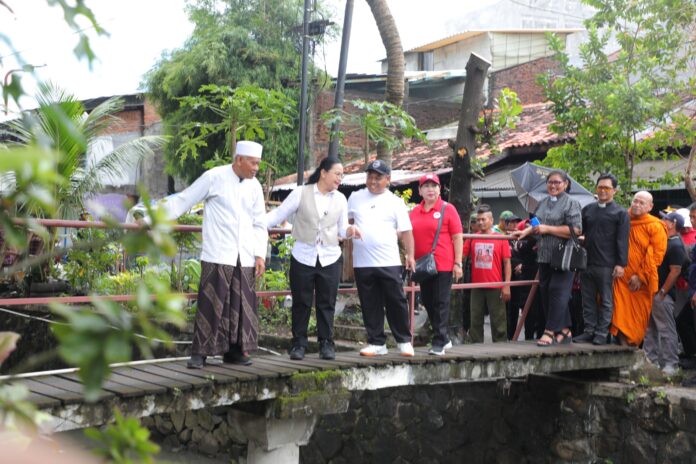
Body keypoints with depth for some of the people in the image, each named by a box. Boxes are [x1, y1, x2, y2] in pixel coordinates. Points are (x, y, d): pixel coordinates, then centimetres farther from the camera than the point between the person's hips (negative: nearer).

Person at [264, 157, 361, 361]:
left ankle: (326, 344, 14)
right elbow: (278, 215, -3)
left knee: (327, 303, 5)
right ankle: (299, 344, 12)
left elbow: (341, 229, 12)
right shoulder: (301, 193, -3)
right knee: (301, 303, 2)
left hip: (330, 258, 3)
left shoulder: (340, 199, 8)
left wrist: (350, 231, -10)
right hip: (303, 257, -2)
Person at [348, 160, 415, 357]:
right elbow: (346, 221, 22)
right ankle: (376, 343, 16)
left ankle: (404, 341, 13)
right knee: (370, 306, 7)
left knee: (397, 303, 1)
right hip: (362, 263, 2)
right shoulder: (355, 198, 11)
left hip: (389, 262, -2)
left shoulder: (395, 202, 4)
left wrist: (410, 255, -6)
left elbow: (406, 231, 1)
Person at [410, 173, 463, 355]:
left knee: (441, 303, -3)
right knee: (428, 302, 11)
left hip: (443, 265, -5)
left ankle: (439, 343, 3)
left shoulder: (447, 209, -2)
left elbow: (458, 238, -4)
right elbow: (409, 236, 19)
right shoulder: (415, 212, 10)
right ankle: (444, 338, 24)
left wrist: (458, 263, -10)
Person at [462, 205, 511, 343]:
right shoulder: (472, 239, 5)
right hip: (477, 287, 3)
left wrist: (507, 285, -7)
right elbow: (460, 255, 3)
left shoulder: (501, 238, -3)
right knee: (476, 320, 9)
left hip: (495, 287, -3)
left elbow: (507, 263, -3)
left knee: (498, 320, 2)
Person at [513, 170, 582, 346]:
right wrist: (526, 231, 9)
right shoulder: (543, 203, 16)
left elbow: (576, 229, -16)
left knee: (558, 293, -9)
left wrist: (548, 229, -15)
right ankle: (564, 330, 17)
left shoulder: (571, 203, -6)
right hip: (545, 256, 8)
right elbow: (536, 224, 30)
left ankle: (550, 331, -6)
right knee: (545, 292, 8)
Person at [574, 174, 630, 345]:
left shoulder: (620, 213, 1)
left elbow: (622, 241, -5)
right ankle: (589, 331, 16)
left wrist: (621, 264, -13)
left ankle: (601, 333, 7)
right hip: (587, 262, 5)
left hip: (606, 265, -5)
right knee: (588, 299, 8)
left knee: (606, 301, 2)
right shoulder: (588, 209, 14)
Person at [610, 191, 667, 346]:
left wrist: (641, 276, -11)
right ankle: (623, 342, 3)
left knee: (638, 316, 3)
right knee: (621, 312, -3)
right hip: (621, 278, 3)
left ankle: (633, 343, 14)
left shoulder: (655, 227, -4)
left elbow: (656, 255, -9)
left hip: (641, 281, -3)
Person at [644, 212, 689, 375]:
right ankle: (651, 359, 22)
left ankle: (670, 363, -1)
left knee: (666, 329, -5)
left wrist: (662, 292, -19)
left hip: (663, 295, -10)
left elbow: (675, 271, -20)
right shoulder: (663, 241, 15)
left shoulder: (676, 246, -14)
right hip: (652, 291, 10)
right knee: (650, 327, 14)